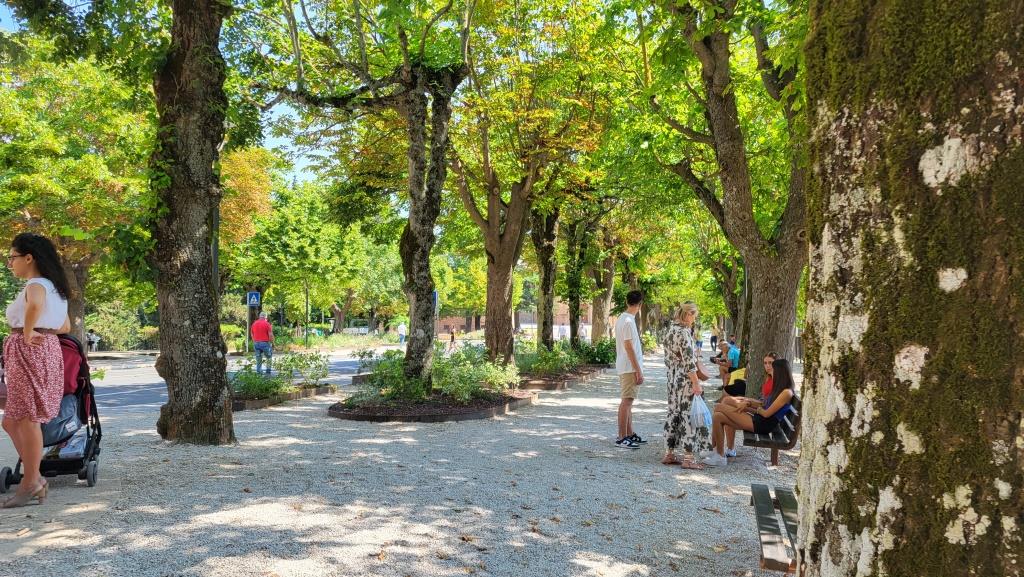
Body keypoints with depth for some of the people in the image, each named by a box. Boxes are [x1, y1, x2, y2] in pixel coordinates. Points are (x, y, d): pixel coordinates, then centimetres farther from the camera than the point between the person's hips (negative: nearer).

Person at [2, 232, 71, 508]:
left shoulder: (36, 284, -11)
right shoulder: (54, 287, 18)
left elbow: (35, 304, -37)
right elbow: (66, 327, 24)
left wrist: (27, 332, -25)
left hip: (30, 352, -10)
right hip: (48, 350, 10)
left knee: (27, 419, -3)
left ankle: (31, 483, 5)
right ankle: (33, 478, 15)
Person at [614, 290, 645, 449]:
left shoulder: (621, 318, 12)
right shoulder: (628, 321, -18)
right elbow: (629, 347, -21)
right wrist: (638, 370, -19)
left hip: (624, 367, 10)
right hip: (630, 367, -10)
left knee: (628, 401, 14)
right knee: (626, 401, -7)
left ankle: (630, 434, 22)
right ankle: (622, 438, -5)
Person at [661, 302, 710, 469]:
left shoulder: (671, 329, 12)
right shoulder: (684, 332, -16)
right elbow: (688, 361, -21)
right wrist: (696, 383, -19)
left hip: (672, 379, 9)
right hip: (686, 380, -9)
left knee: (673, 413, 13)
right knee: (689, 415, -4)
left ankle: (669, 454, 18)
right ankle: (688, 458, -2)